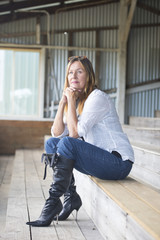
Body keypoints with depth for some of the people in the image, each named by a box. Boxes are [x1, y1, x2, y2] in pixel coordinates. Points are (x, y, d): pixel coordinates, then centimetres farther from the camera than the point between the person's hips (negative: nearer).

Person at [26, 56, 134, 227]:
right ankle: (71, 198, 1)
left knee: (67, 143, -26)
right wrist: (63, 102, -4)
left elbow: (75, 133, -21)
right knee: (51, 143, 1)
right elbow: (57, 133, 4)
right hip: (98, 159, 9)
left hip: (118, 162, -9)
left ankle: (54, 202, -18)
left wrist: (71, 100, -15)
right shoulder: (77, 101, 13)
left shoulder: (97, 97, -13)